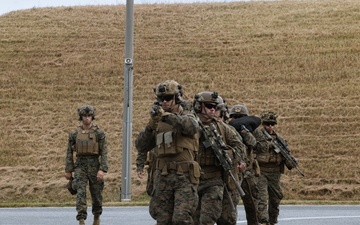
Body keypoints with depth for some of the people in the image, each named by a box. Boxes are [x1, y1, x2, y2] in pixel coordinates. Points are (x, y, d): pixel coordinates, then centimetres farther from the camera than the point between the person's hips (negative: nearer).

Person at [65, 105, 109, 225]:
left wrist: (102, 169, -16)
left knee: (96, 194, 9)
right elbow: (69, 152, 9)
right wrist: (68, 170, 6)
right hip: (80, 165, 1)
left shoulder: (99, 133, -2)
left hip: (94, 165, -1)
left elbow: (104, 152, -7)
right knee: (80, 192, -14)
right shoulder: (74, 134, 4)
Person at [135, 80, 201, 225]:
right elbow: (141, 146, 8)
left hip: (184, 177, -4)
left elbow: (191, 127, -22)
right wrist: (151, 124, -7)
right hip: (162, 178, 4)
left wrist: (165, 115, -29)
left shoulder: (187, 116, 4)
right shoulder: (157, 123, 16)